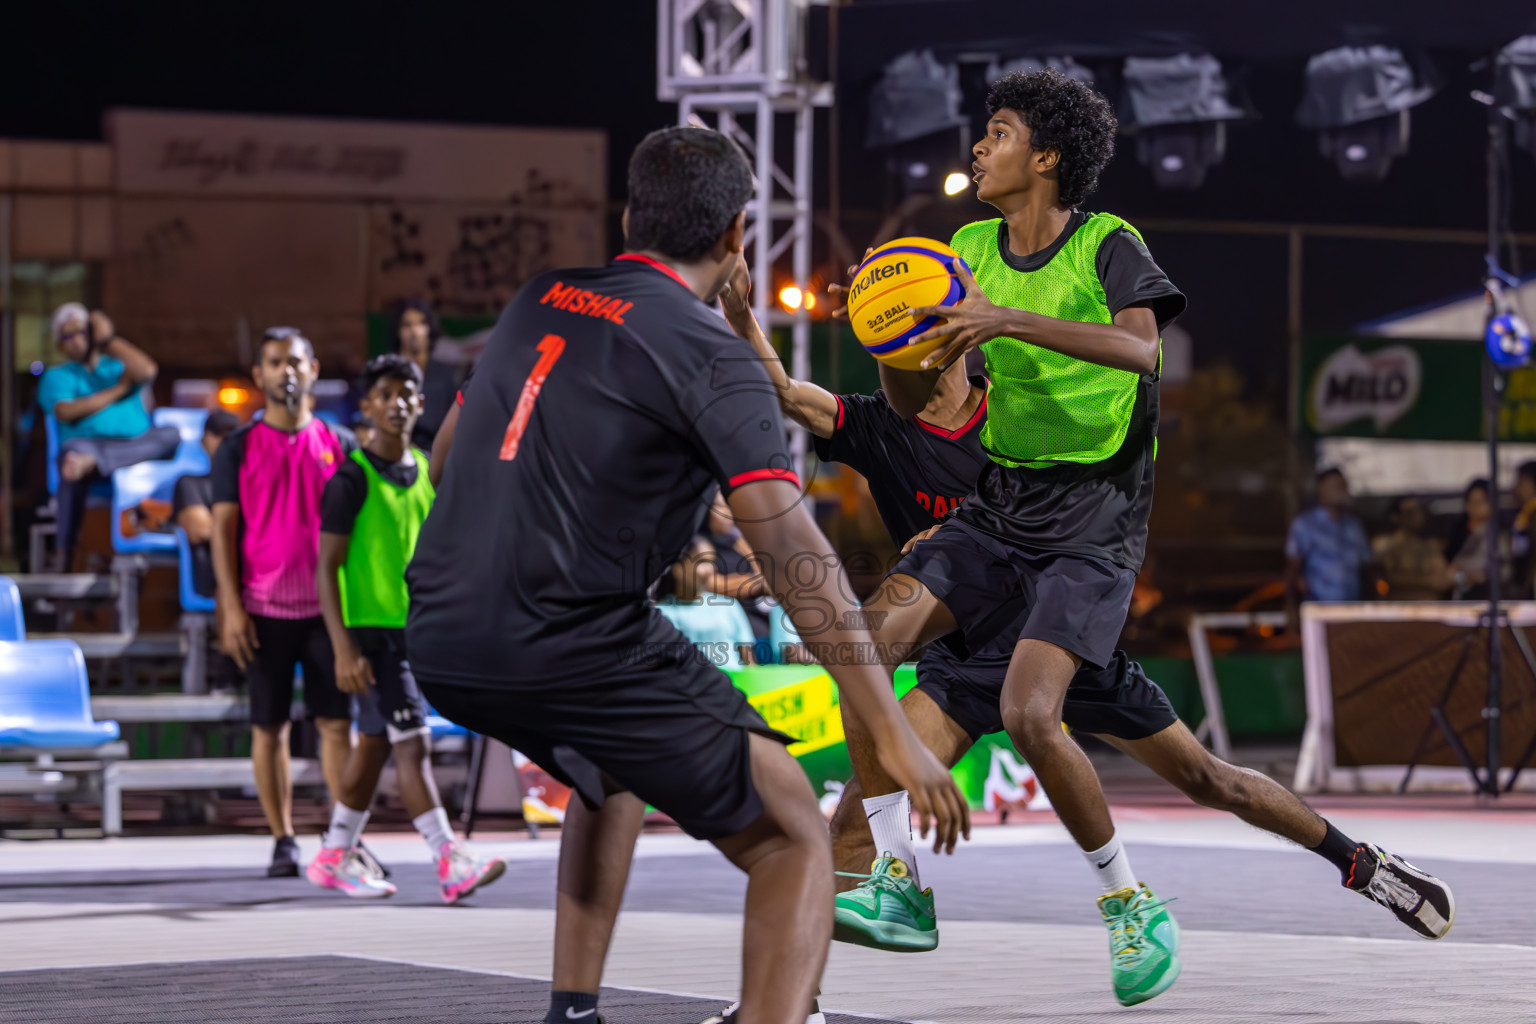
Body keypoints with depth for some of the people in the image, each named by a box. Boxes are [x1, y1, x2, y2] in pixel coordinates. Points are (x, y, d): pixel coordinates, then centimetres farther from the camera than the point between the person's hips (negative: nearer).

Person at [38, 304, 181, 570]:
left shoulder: (118, 366, 27)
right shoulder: (57, 376, 21)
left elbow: (147, 371, 2)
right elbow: (66, 412, -2)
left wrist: (109, 339, 8)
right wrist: (118, 390, 4)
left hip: (140, 448, 3)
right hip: (91, 443, -2)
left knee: (171, 435, -29)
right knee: (73, 449, -40)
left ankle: (92, 462, -48)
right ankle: (65, 557, -42)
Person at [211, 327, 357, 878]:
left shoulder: (338, 444, 8)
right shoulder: (239, 448, 2)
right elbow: (224, 528, 0)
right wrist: (231, 607, -7)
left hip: (327, 605, 1)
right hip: (264, 607, -1)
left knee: (337, 721, -2)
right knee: (269, 726, 3)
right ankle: (283, 841, 10)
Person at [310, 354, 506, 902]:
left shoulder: (426, 471, 11)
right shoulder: (352, 478, -10)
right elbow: (327, 568, -11)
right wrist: (344, 648, -18)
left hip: (416, 625, 7)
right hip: (371, 628, -7)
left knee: (374, 744, 13)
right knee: (412, 743, -12)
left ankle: (336, 857, 23)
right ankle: (450, 862, -17)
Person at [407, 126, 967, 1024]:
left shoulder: (537, 302, 15)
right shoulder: (713, 355, -5)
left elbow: (457, 451, 27)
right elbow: (790, 548, -13)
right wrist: (895, 736, -15)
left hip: (441, 645, 7)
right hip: (576, 645, -7)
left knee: (612, 771, 36)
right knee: (794, 840, 2)